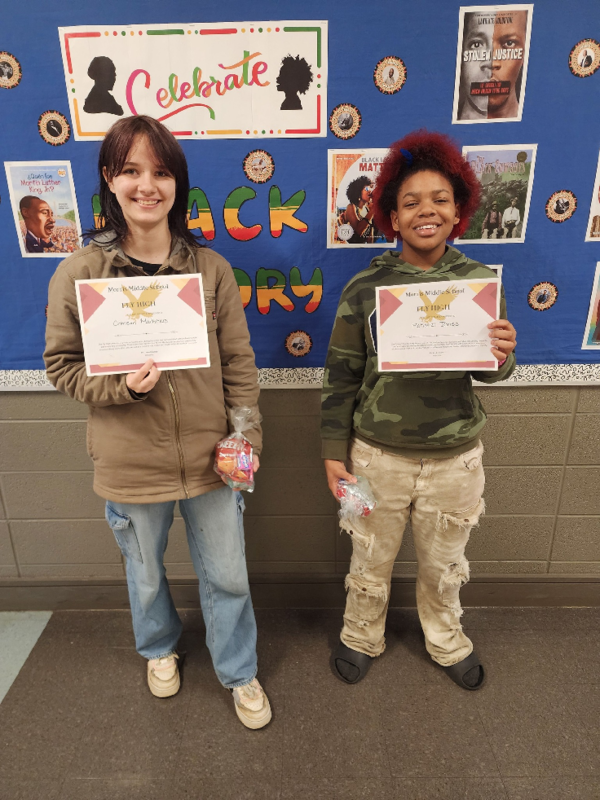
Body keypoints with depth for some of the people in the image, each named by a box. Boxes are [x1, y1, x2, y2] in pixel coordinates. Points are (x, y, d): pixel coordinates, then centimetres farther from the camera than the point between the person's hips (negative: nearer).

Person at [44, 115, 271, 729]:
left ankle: (239, 673, 47)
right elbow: (61, 364, -2)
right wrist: (121, 385, -20)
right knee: (146, 575, 24)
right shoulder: (78, 273, -9)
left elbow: (238, 362, -1)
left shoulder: (211, 268, -5)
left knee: (227, 577, 17)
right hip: (130, 464, 0)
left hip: (209, 459, 1)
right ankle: (159, 648, 59)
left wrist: (246, 437, -6)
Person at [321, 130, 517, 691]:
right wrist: (334, 450, -2)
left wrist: (502, 357, -22)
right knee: (371, 563, 19)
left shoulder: (480, 281, -4)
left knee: (443, 566, 23)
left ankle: (447, 642, 52)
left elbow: (490, 372, 2)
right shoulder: (364, 288, -8)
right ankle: (361, 638, 48)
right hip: (378, 455, -1)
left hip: (456, 457, 2)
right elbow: (341, 376, -3)